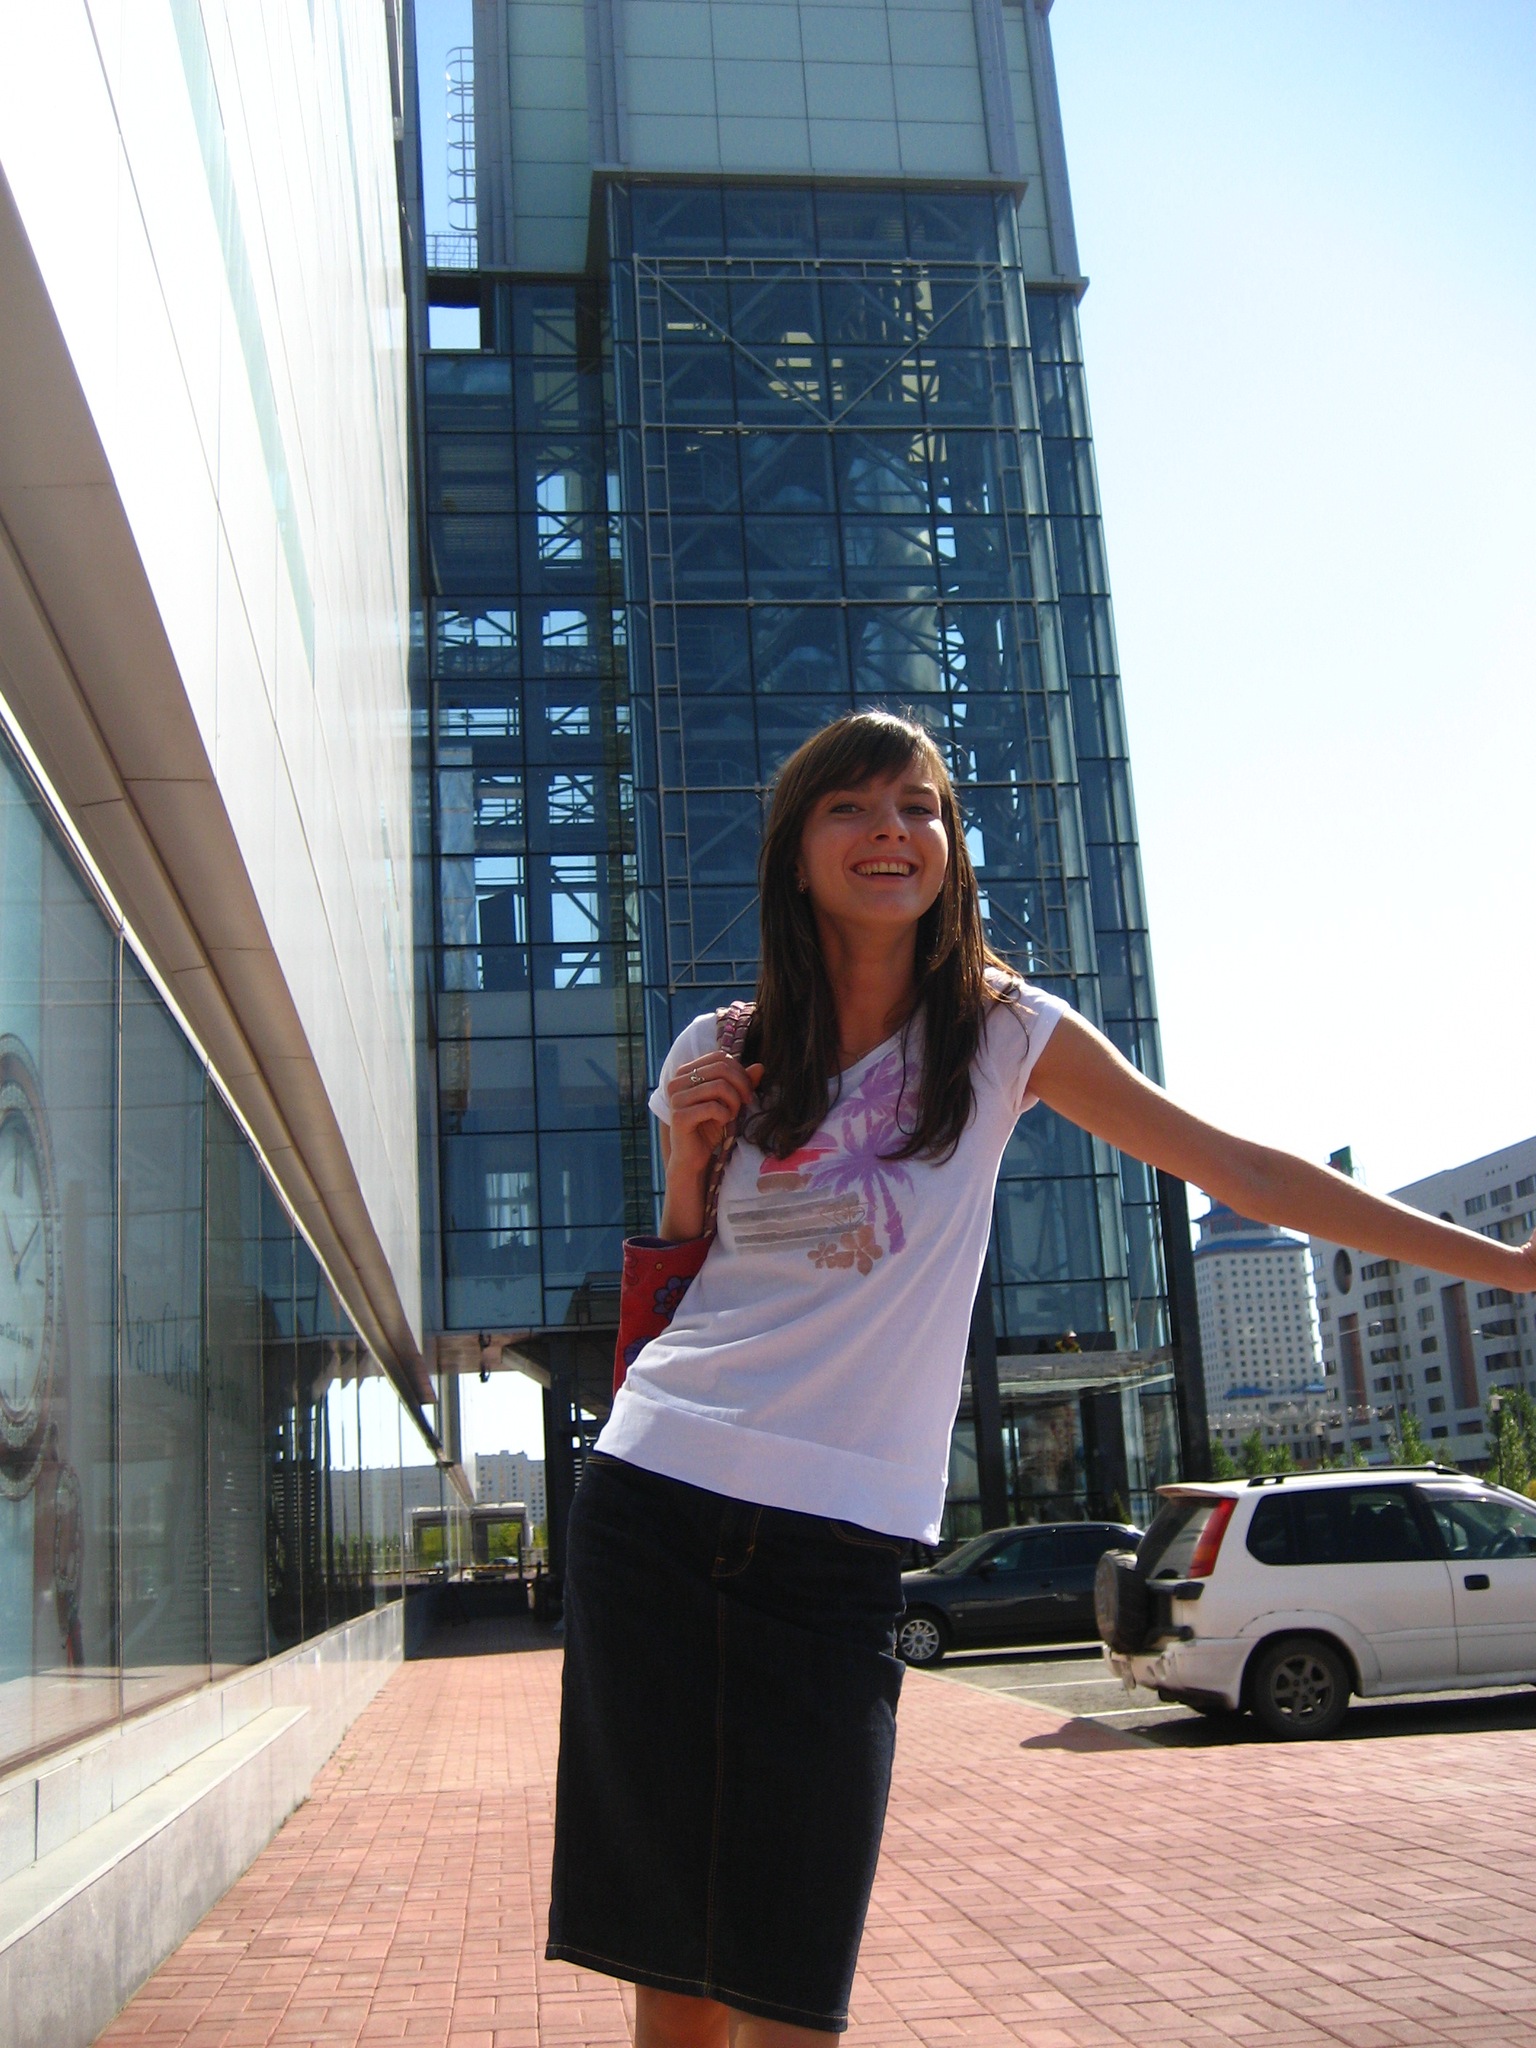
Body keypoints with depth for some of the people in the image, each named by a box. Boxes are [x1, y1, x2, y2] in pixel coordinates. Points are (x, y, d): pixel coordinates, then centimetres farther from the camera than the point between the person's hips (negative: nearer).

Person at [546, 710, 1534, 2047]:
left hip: (842, 1540, -2)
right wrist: (688, 1164, -4)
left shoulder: (1004, 1033, 2)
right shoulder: (721, 1058, 7)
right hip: (656, 1504, 2)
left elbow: (1238, 1168, 5)